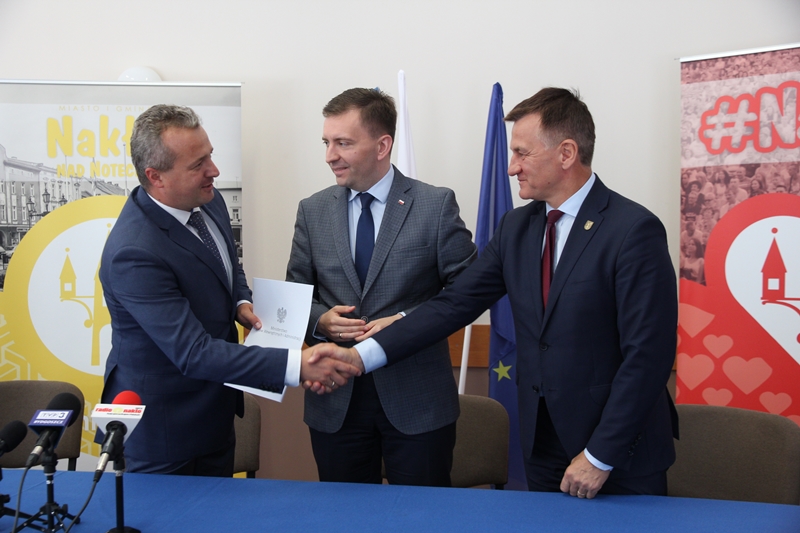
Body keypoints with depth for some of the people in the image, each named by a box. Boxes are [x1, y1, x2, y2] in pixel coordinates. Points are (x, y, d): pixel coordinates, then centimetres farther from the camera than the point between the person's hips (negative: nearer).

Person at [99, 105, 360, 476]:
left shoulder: (208, 201, -4)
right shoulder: (134, 253, -30)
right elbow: (193, 353, -33)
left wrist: (241, 302, -5)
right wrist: (297, 366, -37)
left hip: (215, 410, 8)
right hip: (162, 426, -8)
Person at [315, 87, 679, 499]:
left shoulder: (635, 230, -15)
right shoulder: (516, 227, 5)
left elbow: (647, 355, -17)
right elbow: (456, 303, 0)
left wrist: (600, 457, -16)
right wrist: (362, 355, -9)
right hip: (543, 449, 6)